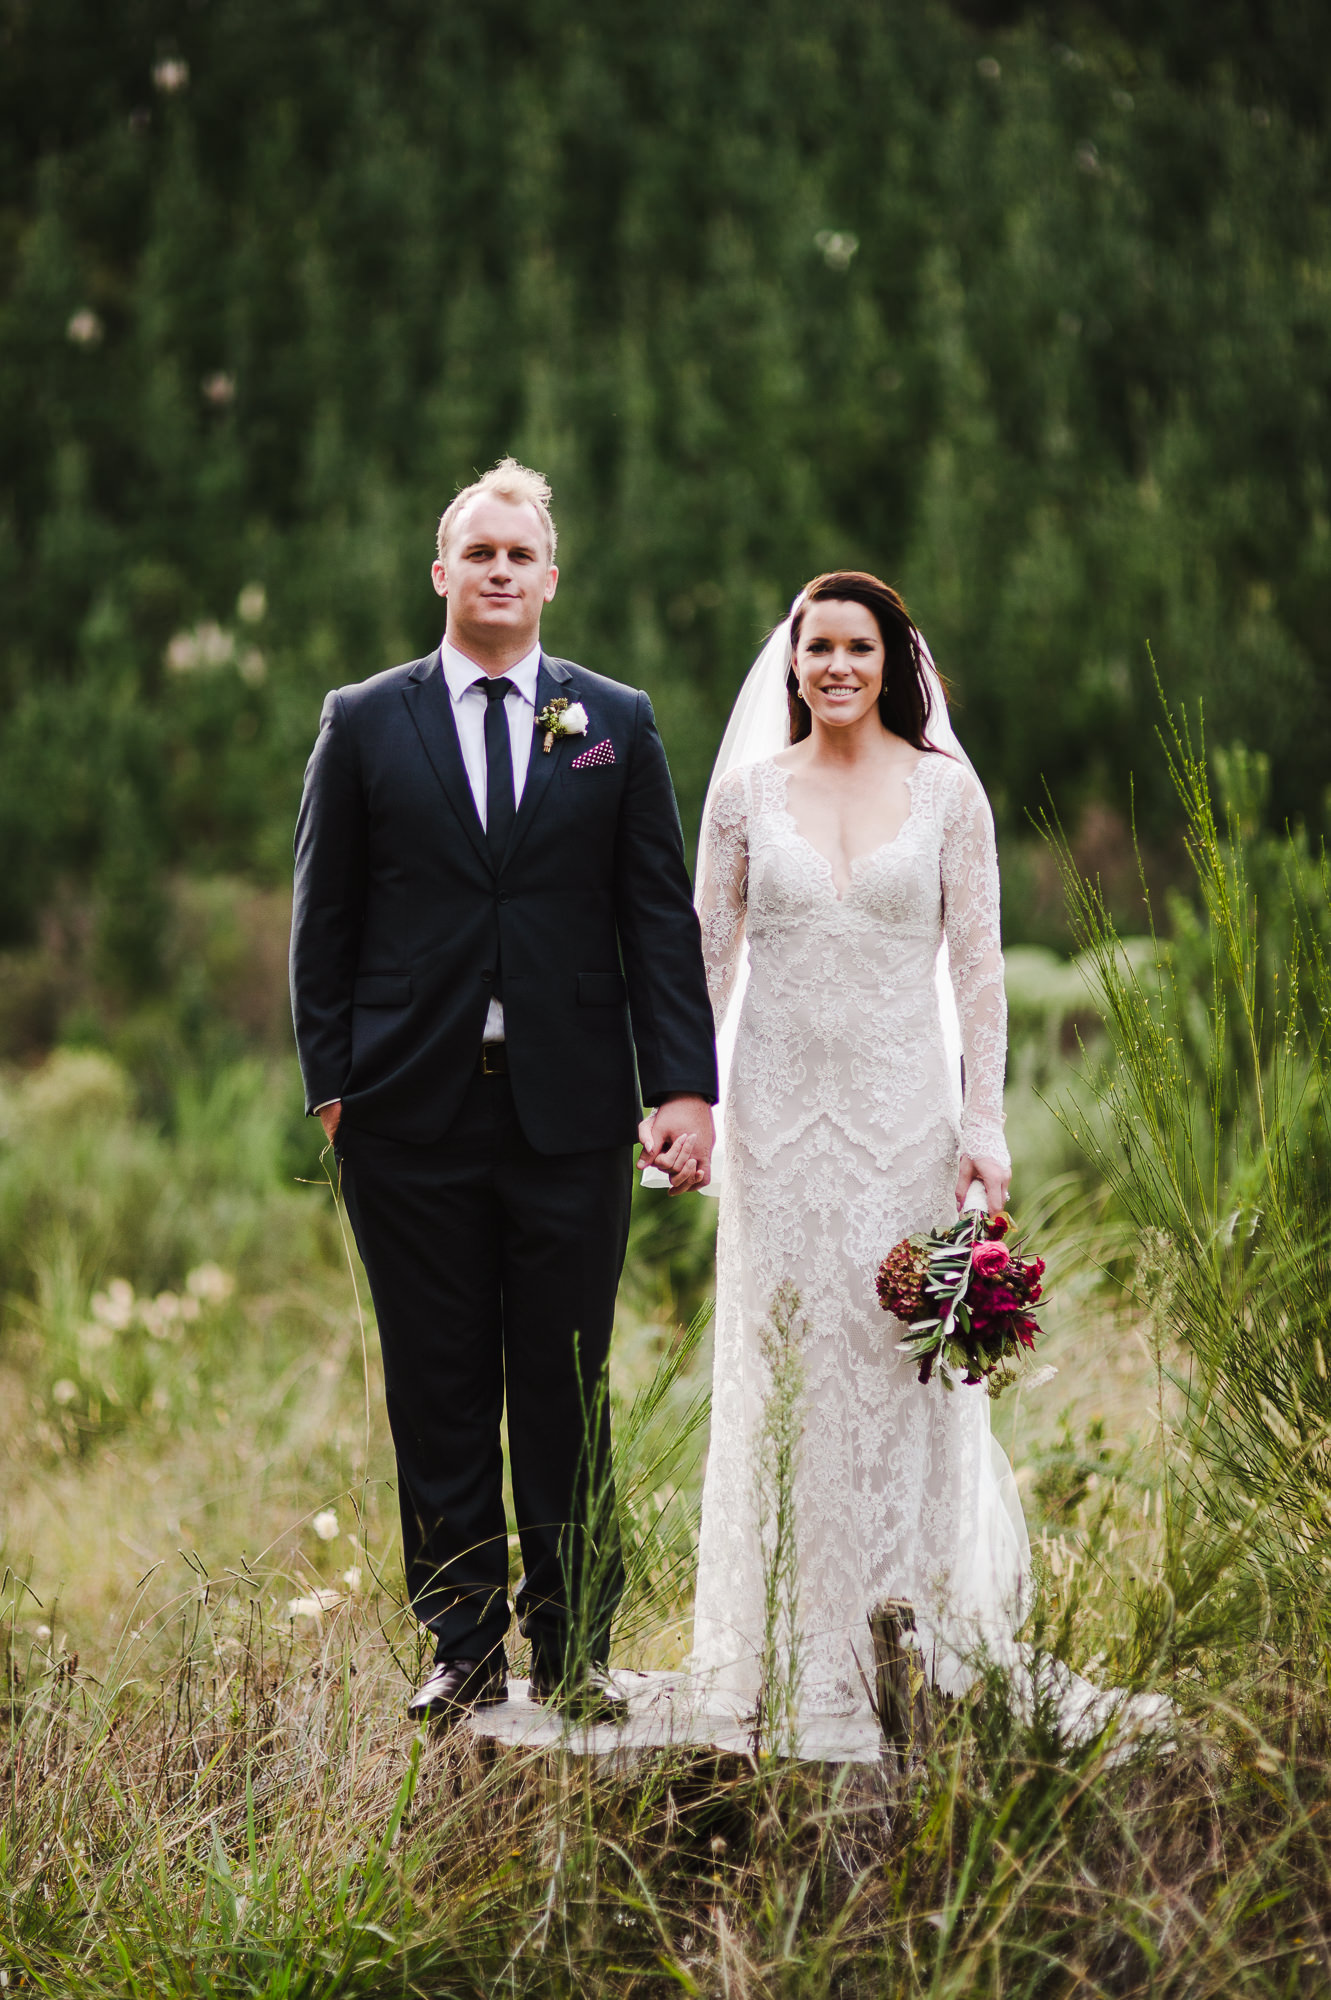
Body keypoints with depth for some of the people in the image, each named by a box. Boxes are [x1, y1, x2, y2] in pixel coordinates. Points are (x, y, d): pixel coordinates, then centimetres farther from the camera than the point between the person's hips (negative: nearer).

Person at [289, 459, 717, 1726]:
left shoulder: (616, 722, 8)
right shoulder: (363, 722, 7)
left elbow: (661, 915, 5)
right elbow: (323, 918, 7)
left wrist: (684, 1084, -3)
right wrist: (329, 1084, 0)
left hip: (569, 1110, 0)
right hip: (412, 1112, 0)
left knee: (567, 1395, 4)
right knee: (439, 1394, 5)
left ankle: (574, 1649, 14)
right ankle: (462, 1649, 13)